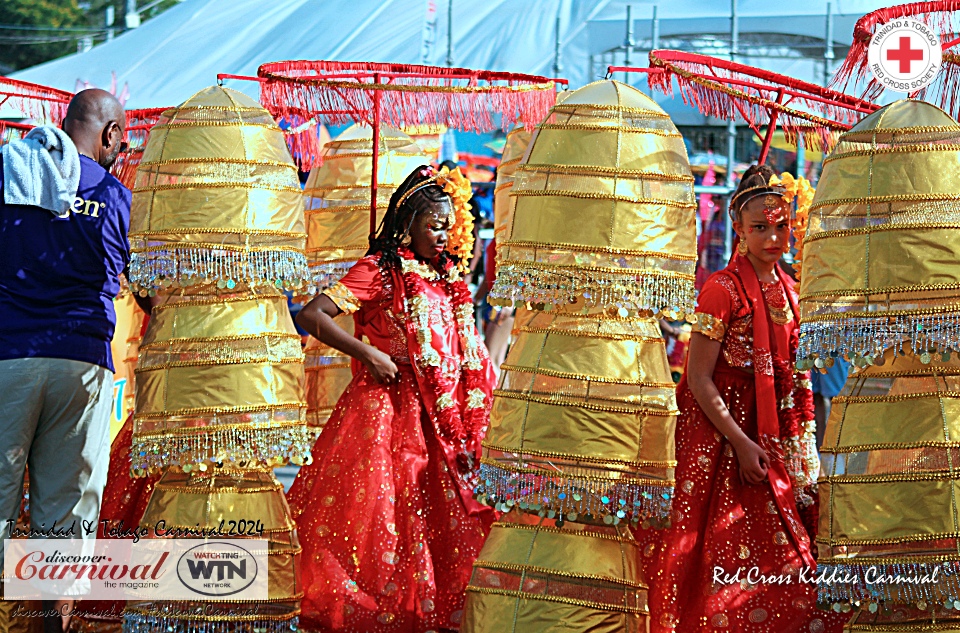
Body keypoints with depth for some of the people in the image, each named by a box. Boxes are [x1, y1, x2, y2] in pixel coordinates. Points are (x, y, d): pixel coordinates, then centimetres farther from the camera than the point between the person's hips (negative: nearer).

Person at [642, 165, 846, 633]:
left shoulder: (787, 291, 8)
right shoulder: (722, 290, -12)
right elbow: (698, 378, -14)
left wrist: (803, 445, 9)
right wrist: (741, 443, -17)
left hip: (776, 433, 6)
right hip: (722, 431, -6)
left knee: (785, 554, 4)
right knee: (730, 558, -7)